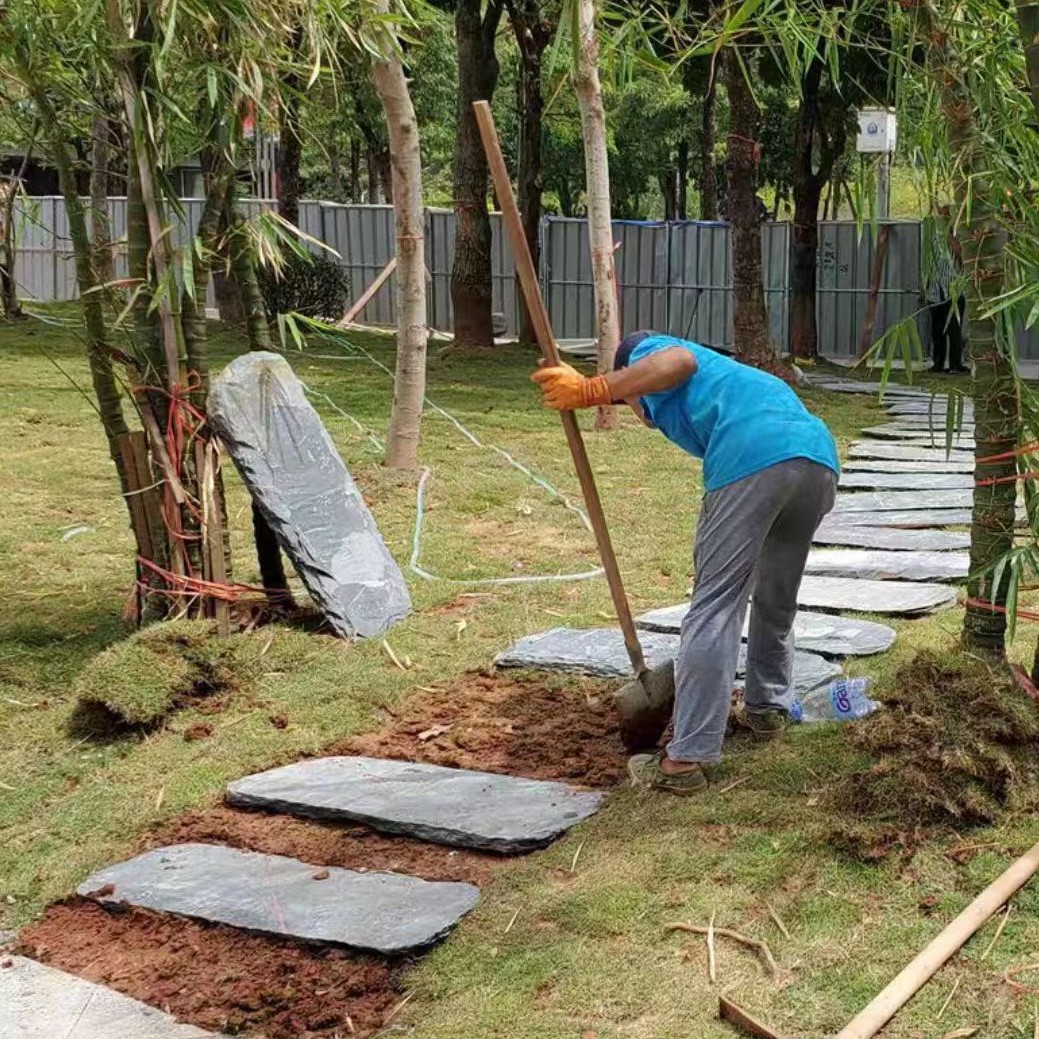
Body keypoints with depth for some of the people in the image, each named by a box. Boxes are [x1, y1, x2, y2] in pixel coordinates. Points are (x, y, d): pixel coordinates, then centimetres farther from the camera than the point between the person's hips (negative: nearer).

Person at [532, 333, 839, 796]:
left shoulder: (647, 352, 24)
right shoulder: (720, 381, 43)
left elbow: (679, 361, -5)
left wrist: (591, 391, -7)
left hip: (754, 459, -8)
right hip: (821, 458, 8)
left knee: (714, 605, -6)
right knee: (777, 599, 26)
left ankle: (685, 759, -6)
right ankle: (767, 708, 43)